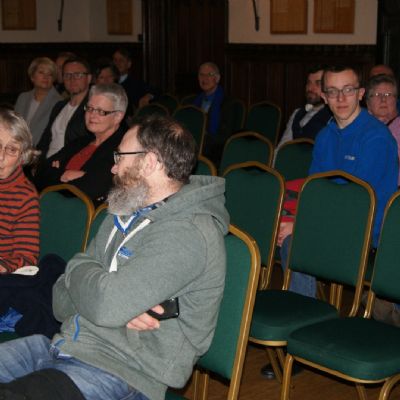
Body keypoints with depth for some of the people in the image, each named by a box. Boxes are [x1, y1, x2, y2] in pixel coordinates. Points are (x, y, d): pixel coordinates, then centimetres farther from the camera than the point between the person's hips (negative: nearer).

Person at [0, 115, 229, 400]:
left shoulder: (188, 233, -17)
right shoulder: (125, 214, 12)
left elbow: (106, 305, -26)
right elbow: (62, 301, 10)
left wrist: (79, 268, -3)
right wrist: (122, 306, -12)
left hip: (122, 371, -9)